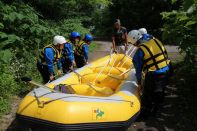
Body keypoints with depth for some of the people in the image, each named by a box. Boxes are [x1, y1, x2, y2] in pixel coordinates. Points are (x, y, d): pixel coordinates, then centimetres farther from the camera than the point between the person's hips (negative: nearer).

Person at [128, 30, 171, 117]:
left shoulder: (140, 51, -13)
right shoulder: (155, 40, 1)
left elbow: (138, 69, -4)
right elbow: (165, 54, 11)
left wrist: (139, 83, 9)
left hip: (153, 75, -6)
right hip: (166, 71, 7)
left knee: (147, 94, 15)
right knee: (160, 93, 23)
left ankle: (145, 112, 31)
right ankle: (154, 110, 42)